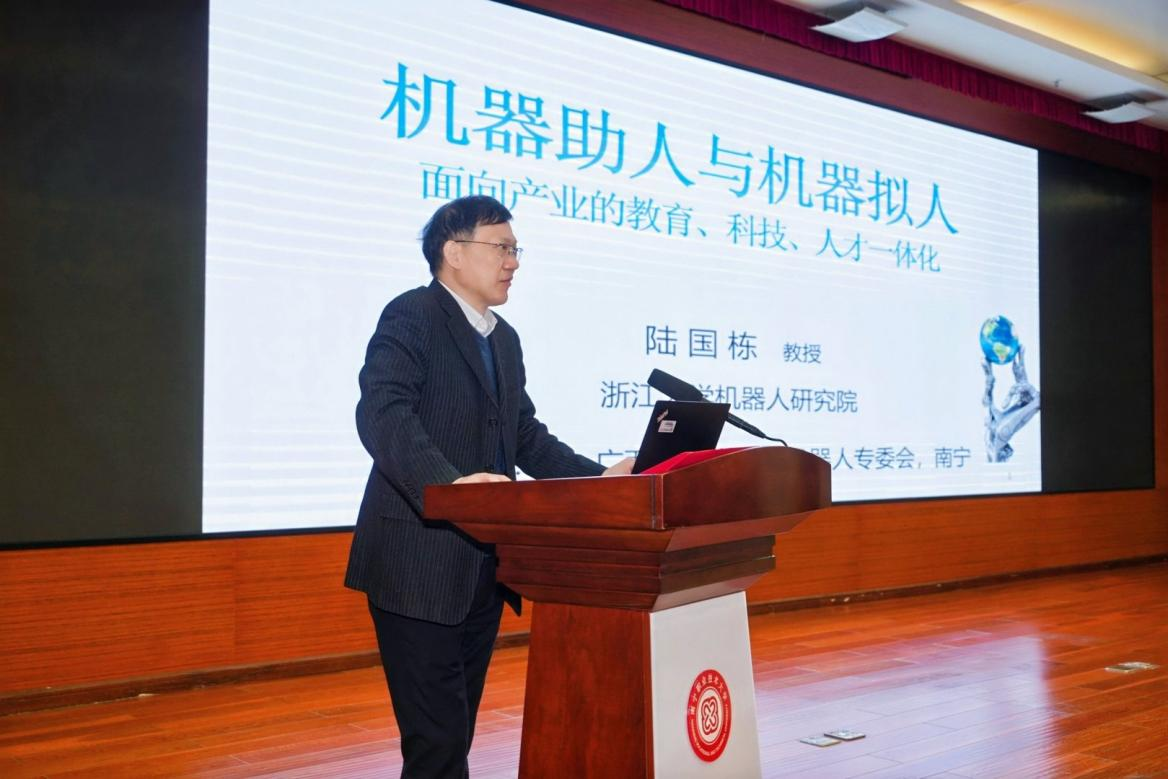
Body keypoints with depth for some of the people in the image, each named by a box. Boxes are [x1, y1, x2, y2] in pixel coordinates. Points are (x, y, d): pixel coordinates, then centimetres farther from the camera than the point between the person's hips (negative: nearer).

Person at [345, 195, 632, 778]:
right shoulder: (411, 317, -9)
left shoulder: (504, 339, 18)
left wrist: (598, 478, 6)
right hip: (420, 566, -9)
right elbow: (382, 414, -24)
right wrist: (448, 482, -38)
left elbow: (526, 436, 19)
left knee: (456, 730, 16)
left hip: (482, 568, 9)